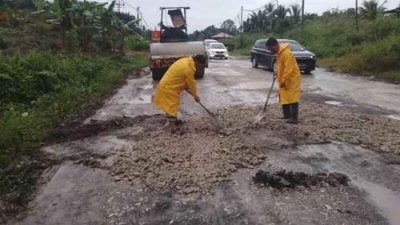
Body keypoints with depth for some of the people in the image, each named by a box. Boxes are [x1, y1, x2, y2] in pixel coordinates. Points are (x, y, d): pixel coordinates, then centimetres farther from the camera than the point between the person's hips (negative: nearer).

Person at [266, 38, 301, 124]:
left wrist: (283, 80, -24)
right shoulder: (279, 53, 8)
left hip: (292, 79, -10)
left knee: (292, 99, -7)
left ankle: (294, 118, -3)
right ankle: (287, 116, 22)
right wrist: (277, 73, 10)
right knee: (284, 98, 13)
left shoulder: (286, 53, -23)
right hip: (284, 80, 10)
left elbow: (288, 69, -25)